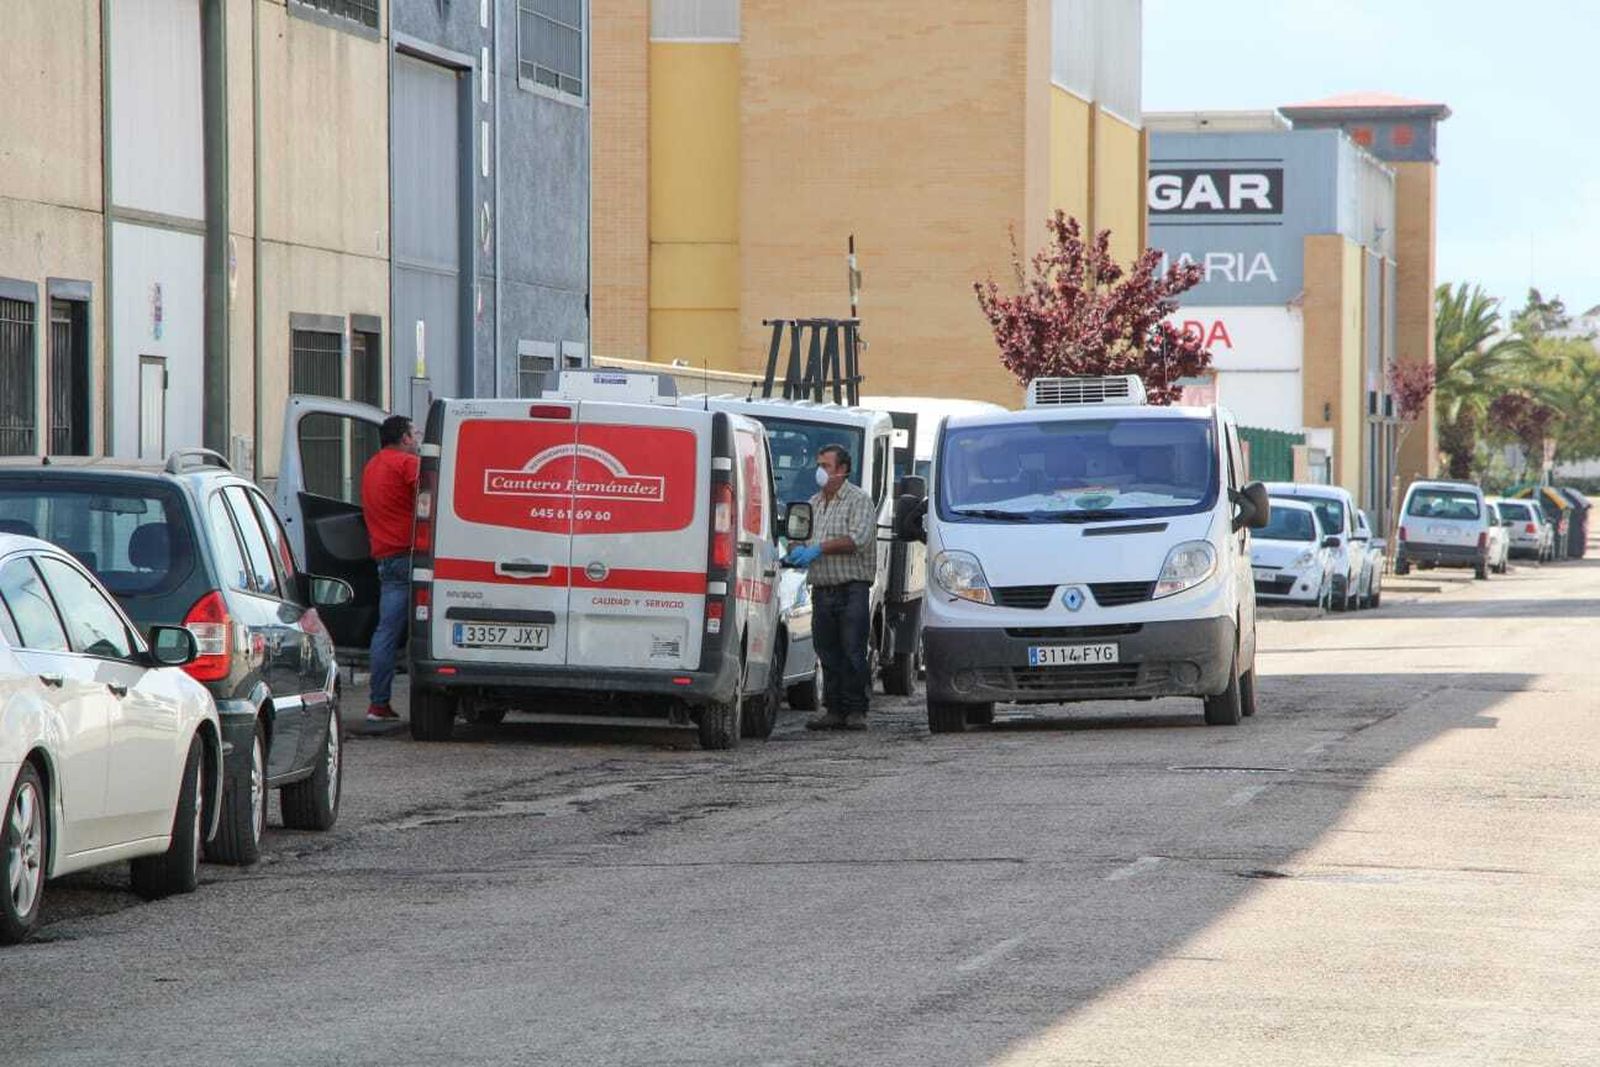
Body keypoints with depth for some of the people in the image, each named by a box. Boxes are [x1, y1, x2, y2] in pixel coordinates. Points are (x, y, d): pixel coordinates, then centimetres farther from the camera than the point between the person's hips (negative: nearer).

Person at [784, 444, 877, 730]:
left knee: (853, 653, -8)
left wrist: (818, 549, -17)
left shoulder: (859, 501, -1)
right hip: (821, 591, 6)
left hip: (852, 590, -6)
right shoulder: (814, 504, 21)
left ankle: (856, 711, -4)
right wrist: (797, 550, -5)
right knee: (828, 655, 4)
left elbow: (858, 540, -14)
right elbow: (798, 534, 20)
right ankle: (834, 710, 8)